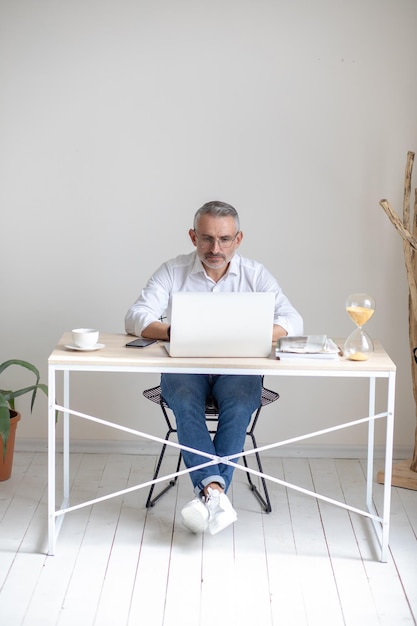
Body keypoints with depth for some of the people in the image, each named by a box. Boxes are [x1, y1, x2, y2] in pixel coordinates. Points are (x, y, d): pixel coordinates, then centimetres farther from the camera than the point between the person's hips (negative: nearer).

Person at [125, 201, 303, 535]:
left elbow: (293, 322, -6)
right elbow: (136, 318, -5)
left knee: (239, 403, -33)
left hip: (238, 368, 0)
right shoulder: (173, 271, 4)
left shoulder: (255, 275, 4)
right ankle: (215, 490, -42)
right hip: (184, 366, 0)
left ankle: (209, 492, -34)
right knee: (184, 400, -33)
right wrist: (171, 331, -27)